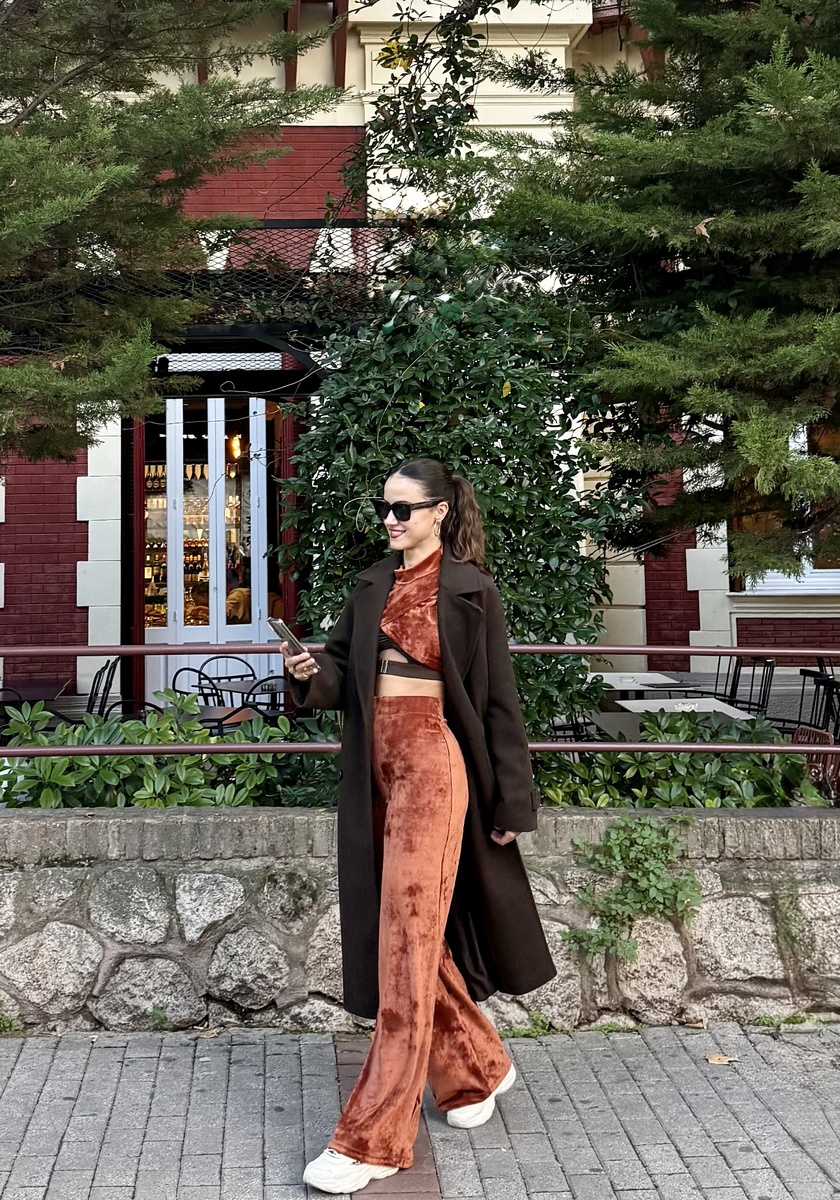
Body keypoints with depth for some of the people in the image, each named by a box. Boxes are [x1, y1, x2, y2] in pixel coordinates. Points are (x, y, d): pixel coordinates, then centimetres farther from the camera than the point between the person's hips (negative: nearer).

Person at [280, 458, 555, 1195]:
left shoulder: (470, 590, -3)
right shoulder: (373, 587, 13)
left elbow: (499, 700, -3)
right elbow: (344, 674, 11)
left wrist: (512, 803, -3)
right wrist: (311, 674, -13)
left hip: (433, 764, -6)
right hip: (377, 768, 7)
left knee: (407, 939, -5)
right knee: (414, 931, 13)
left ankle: (375, 1139, 2)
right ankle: (478, 1067, 34)